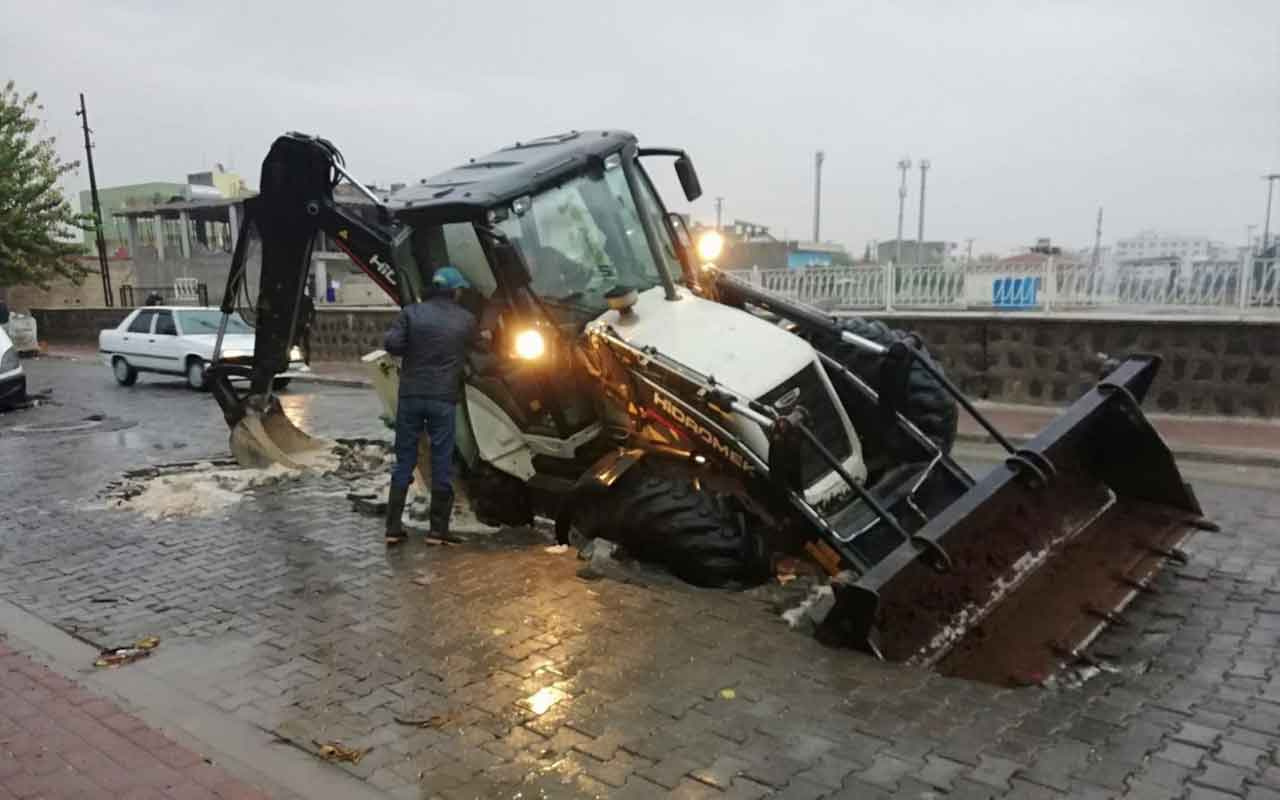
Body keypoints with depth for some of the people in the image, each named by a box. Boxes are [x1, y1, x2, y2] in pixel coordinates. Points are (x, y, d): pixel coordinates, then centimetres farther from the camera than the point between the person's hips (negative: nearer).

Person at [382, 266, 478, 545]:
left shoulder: (412, 312, -1)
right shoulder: (466, 320, 2)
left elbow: (391, 343, -11)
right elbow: (472, 348, 18)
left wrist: (411, 350, 8)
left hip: (411, 395, 1)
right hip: (444, 398, -1)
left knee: (404, 461, 9)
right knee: (442, 463, 7)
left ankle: (393, 527, 9)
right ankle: (439, 527, 10)